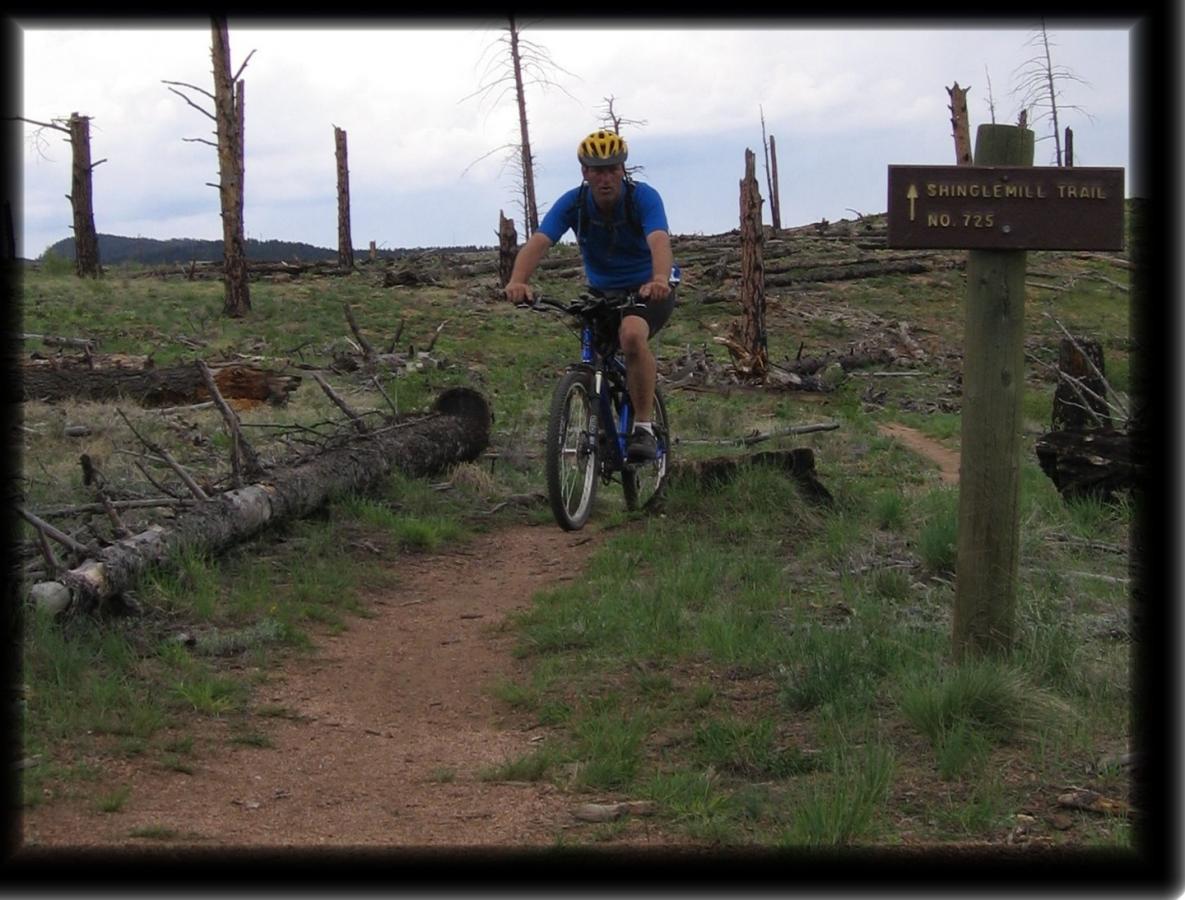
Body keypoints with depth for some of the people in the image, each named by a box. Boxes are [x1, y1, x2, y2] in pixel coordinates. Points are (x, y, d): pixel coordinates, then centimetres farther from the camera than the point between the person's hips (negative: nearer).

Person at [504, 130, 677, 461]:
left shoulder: (643, 197, -23)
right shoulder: (573, 203, -16)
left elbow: (659, 241, -42)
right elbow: (538, 242, -30)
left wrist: (659, 279, -64)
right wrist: (517, 281, -51)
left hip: (648, 289, -4)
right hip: (602, 291, 5)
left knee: (632, 335, -33)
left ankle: (644, 428, -24)